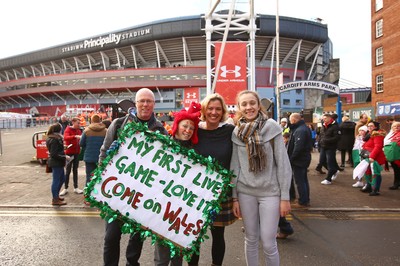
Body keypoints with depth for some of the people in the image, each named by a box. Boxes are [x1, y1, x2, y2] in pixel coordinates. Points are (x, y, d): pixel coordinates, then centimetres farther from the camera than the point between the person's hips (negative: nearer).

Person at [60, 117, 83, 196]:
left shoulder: (79, 130, 9)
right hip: (69, 153, -5)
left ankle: (76, 188, 18)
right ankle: (65, 188, 12)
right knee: (68, 171, 1)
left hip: (77, 152, 5)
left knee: (75, 170, 11)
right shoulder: (68, 129, -8)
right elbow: (65, 138, -28)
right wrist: (75, 136, -42)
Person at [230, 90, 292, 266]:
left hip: (270, 192, -2)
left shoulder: (272, 127, -7)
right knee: (251, 239, 14)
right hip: (245, 193, 3)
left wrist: (285, 197, -7)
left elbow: (283, 163, -6)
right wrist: (234, 197, 3)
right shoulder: (236, 133, 1)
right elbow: (235, 166, 4)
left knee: (268, 242, 3)